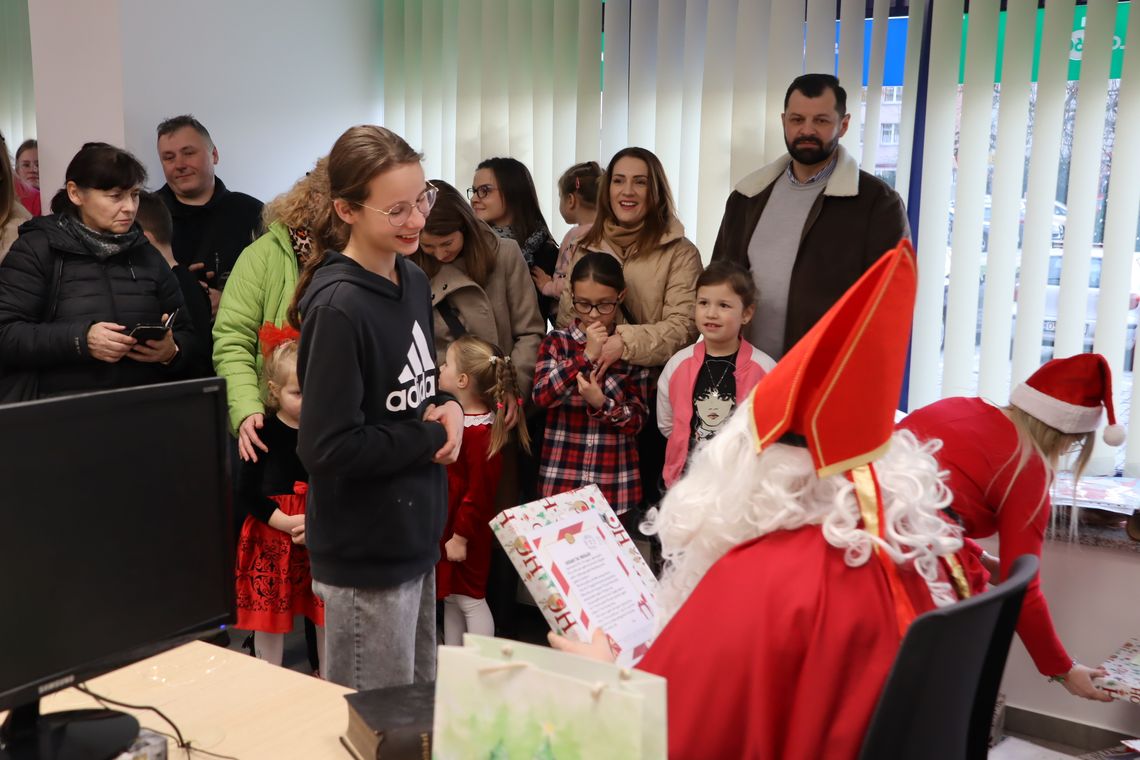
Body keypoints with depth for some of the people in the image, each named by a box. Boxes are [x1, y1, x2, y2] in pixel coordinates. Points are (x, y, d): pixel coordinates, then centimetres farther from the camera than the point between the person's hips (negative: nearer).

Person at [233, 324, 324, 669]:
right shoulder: (264, 434, -6)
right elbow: (246, 494, -6)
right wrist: (286, 522, -16)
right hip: (272, 539, -2)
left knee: (328, 616, 10)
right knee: (270, 618, 8)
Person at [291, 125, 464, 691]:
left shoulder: (413, 282, 4)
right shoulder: (338, 309, -21)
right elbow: (328, 447, -24)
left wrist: (446, 407, -4)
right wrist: (432, 437, -14)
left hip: (417, 534, 8)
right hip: (365, 554, -8)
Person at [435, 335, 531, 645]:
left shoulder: (481, 434, -25)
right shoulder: (456, 417, 6)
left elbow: (478, 492, -23)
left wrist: (460, 537, -20)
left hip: (465, 533, -10)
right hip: (446, 526, 10)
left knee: (470, 599, 3)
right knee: (450, 597, 19)